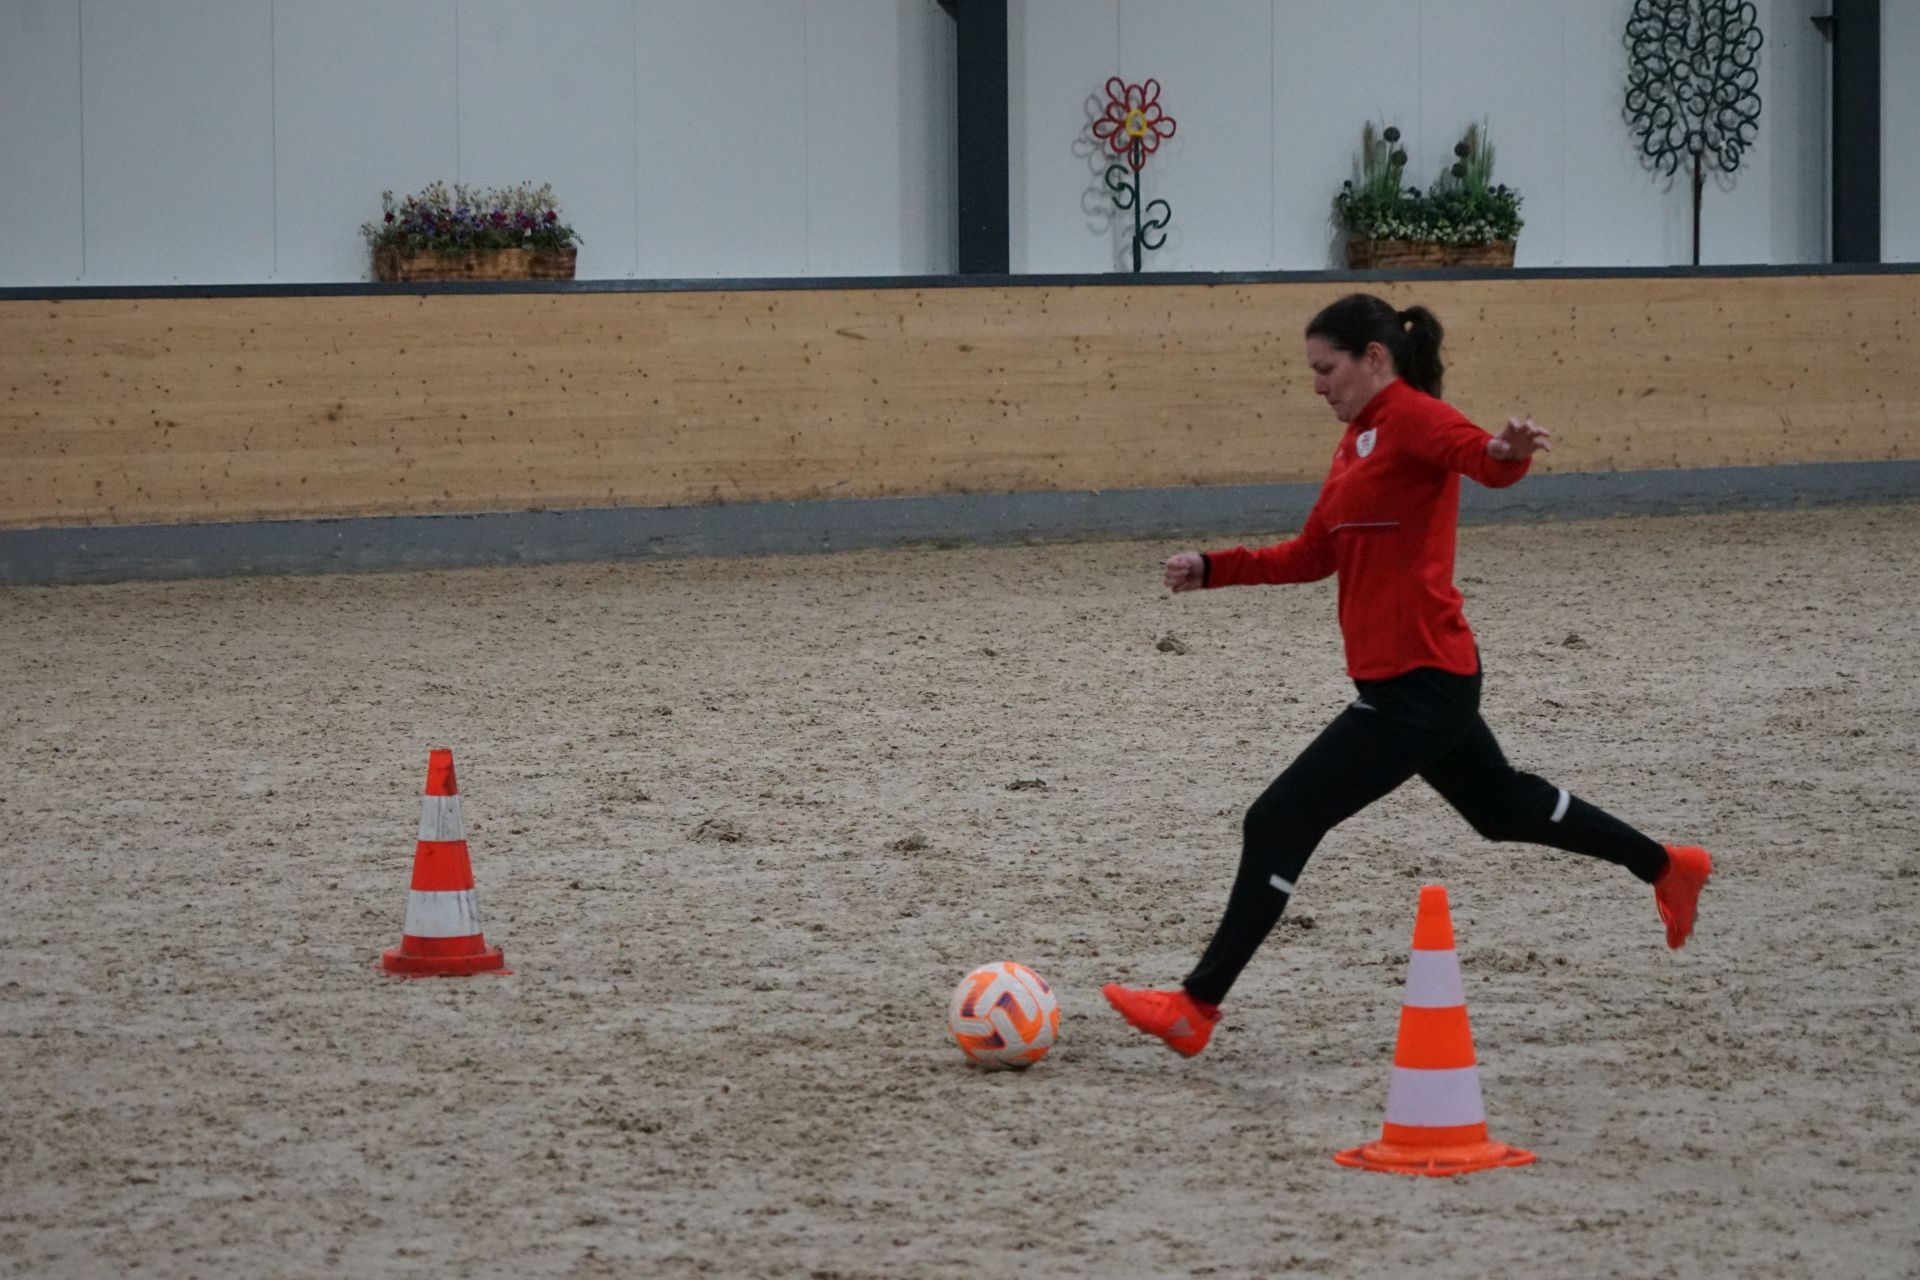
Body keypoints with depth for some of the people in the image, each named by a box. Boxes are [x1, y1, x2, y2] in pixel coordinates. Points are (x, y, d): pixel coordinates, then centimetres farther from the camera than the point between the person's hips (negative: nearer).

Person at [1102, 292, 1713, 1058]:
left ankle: (1197, 1008, -7)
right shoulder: (1359, 438, 14)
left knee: (1279, 823, -11)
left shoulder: (1413, 418, -14)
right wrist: (1212, 569, 12)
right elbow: (1314, 555, 21)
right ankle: (1669, 870, 44)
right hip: (1423, 679, 10)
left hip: (1419, 685, -10)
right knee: (1503, 807, 28)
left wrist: (1509, 451, -58)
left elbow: (1488, 463, -35)